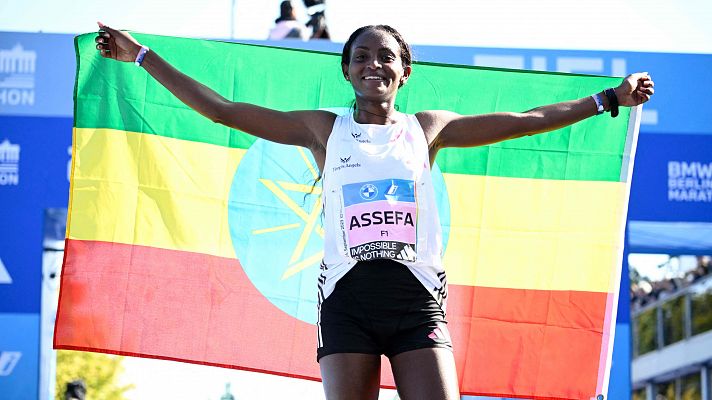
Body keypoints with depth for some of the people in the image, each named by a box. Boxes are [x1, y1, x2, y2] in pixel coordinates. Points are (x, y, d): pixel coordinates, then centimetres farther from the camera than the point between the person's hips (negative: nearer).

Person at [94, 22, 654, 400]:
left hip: (417, 297, 0)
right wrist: (142, 56, 10)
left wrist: (610, 98, 17)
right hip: (347, 297, 0)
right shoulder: (324, 129, 12)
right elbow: (220, 109, 11)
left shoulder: (427, 129, 14)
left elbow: (526, 120, 17)